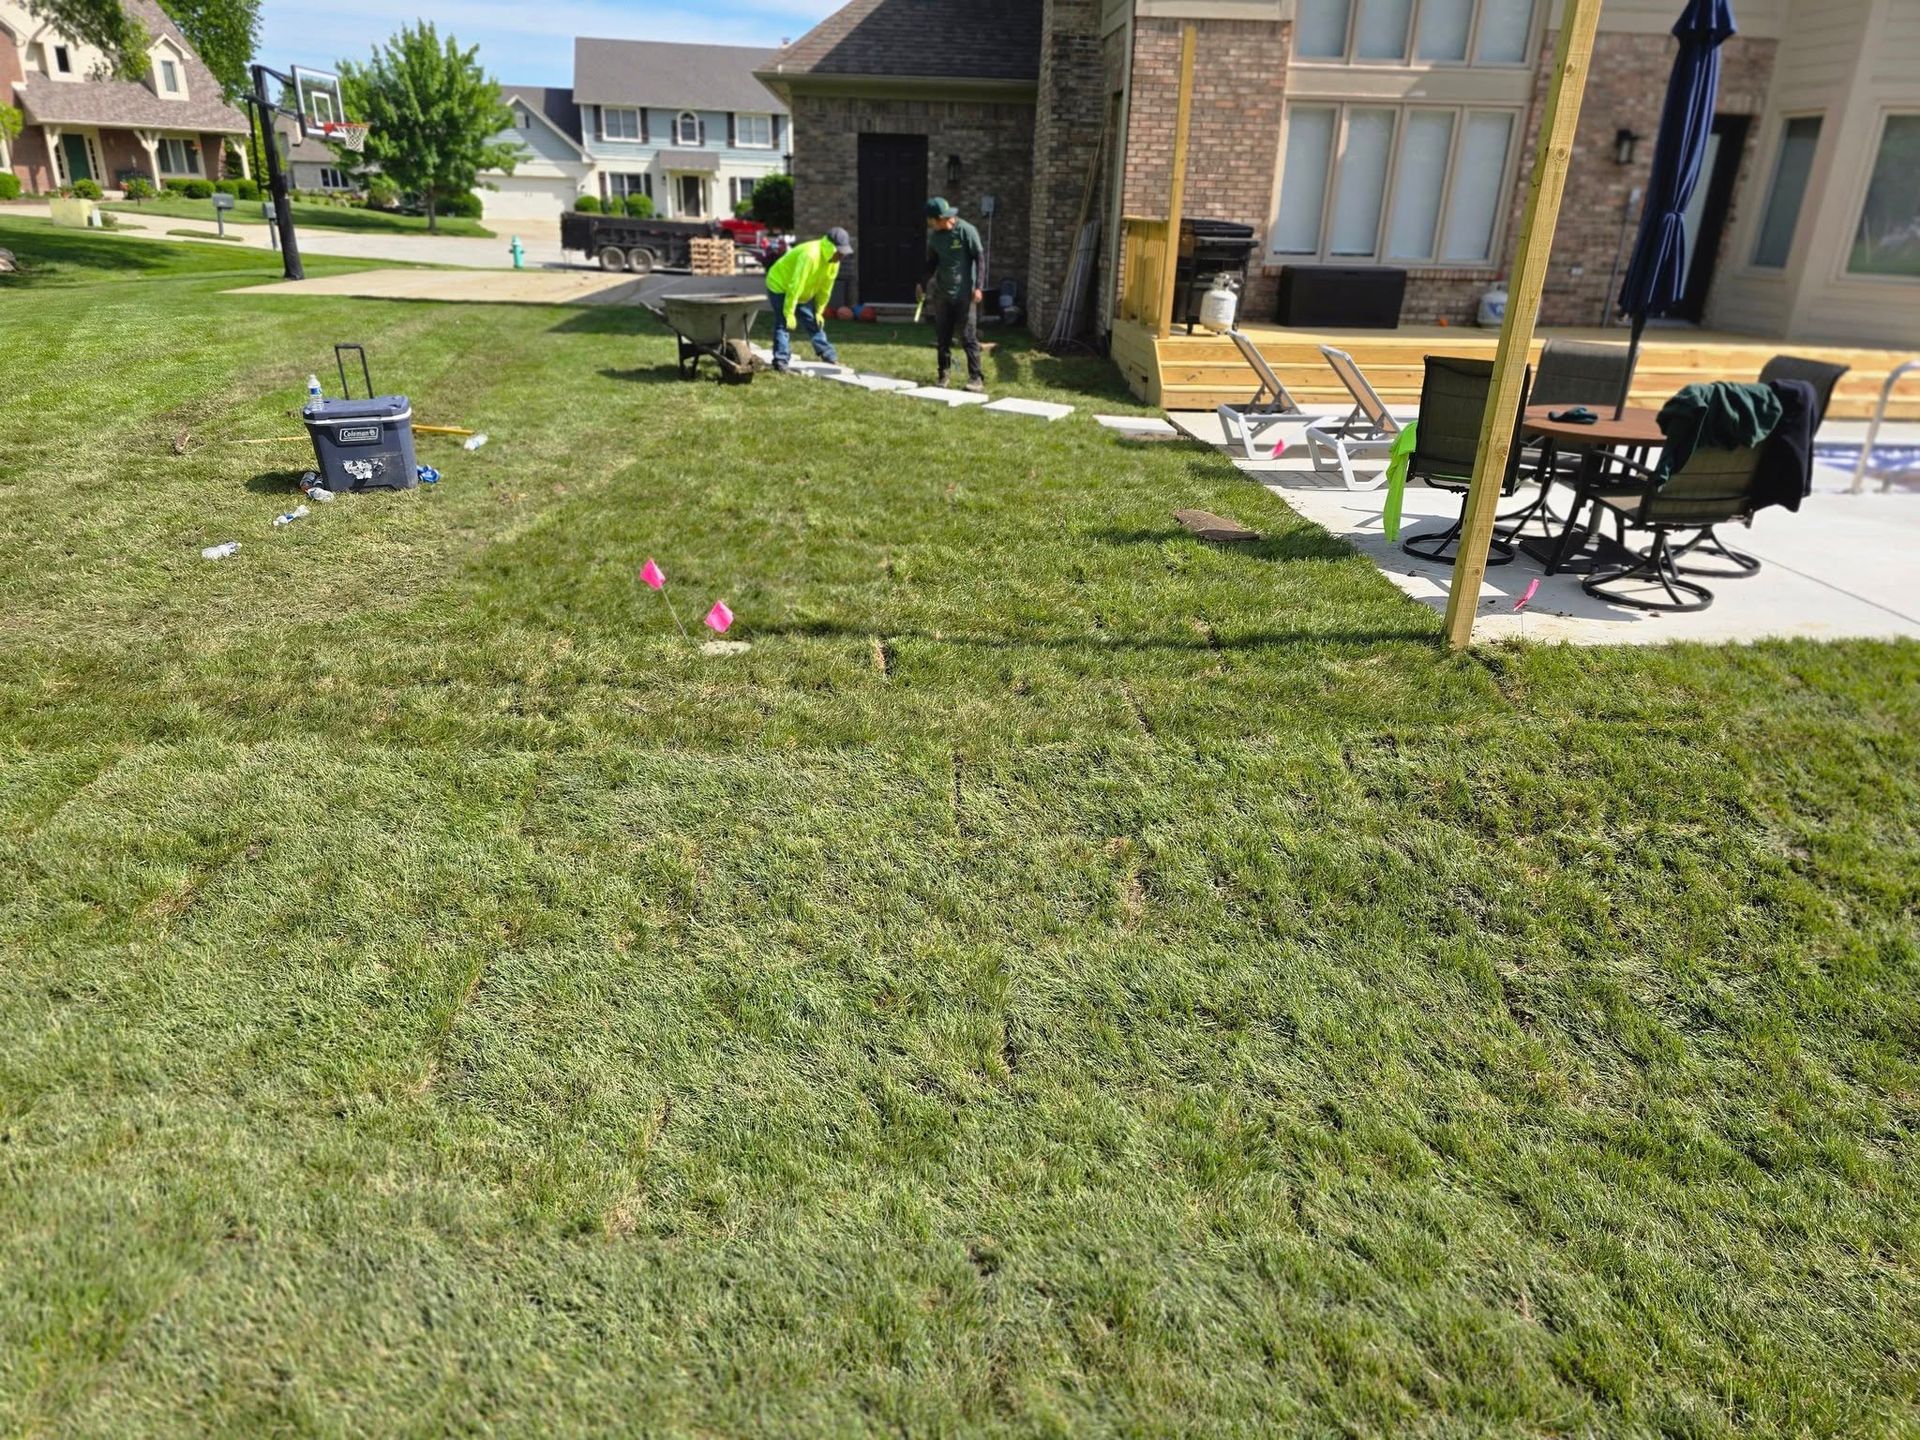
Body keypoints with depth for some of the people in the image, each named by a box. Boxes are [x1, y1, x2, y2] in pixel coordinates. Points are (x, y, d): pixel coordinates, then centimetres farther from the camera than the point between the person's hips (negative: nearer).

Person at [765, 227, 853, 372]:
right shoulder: (809, 255, -35)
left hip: (803, 293, 8)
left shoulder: (833, 260, -8)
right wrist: (789, 313, -33)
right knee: (784, 325, -15)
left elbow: (825, 288, 2)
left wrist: (819, 311, 3)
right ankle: (781, 363, -16)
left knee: (815, 323, 10)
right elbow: (795, 285, -35)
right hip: (780, 287, -8)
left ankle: (830, 357, 16)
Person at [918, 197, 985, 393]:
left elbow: (978, 258, -8)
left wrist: (977, 287, -13)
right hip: (941, 294, 6)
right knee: (942, 338, 9)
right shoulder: (934, 235, 6)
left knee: (968, 337, -7)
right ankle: (943, 375, 20)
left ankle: (976, 378, -5)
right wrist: (923, 284, 8)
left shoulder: (966, 231, -11)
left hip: (964, 294, -6)